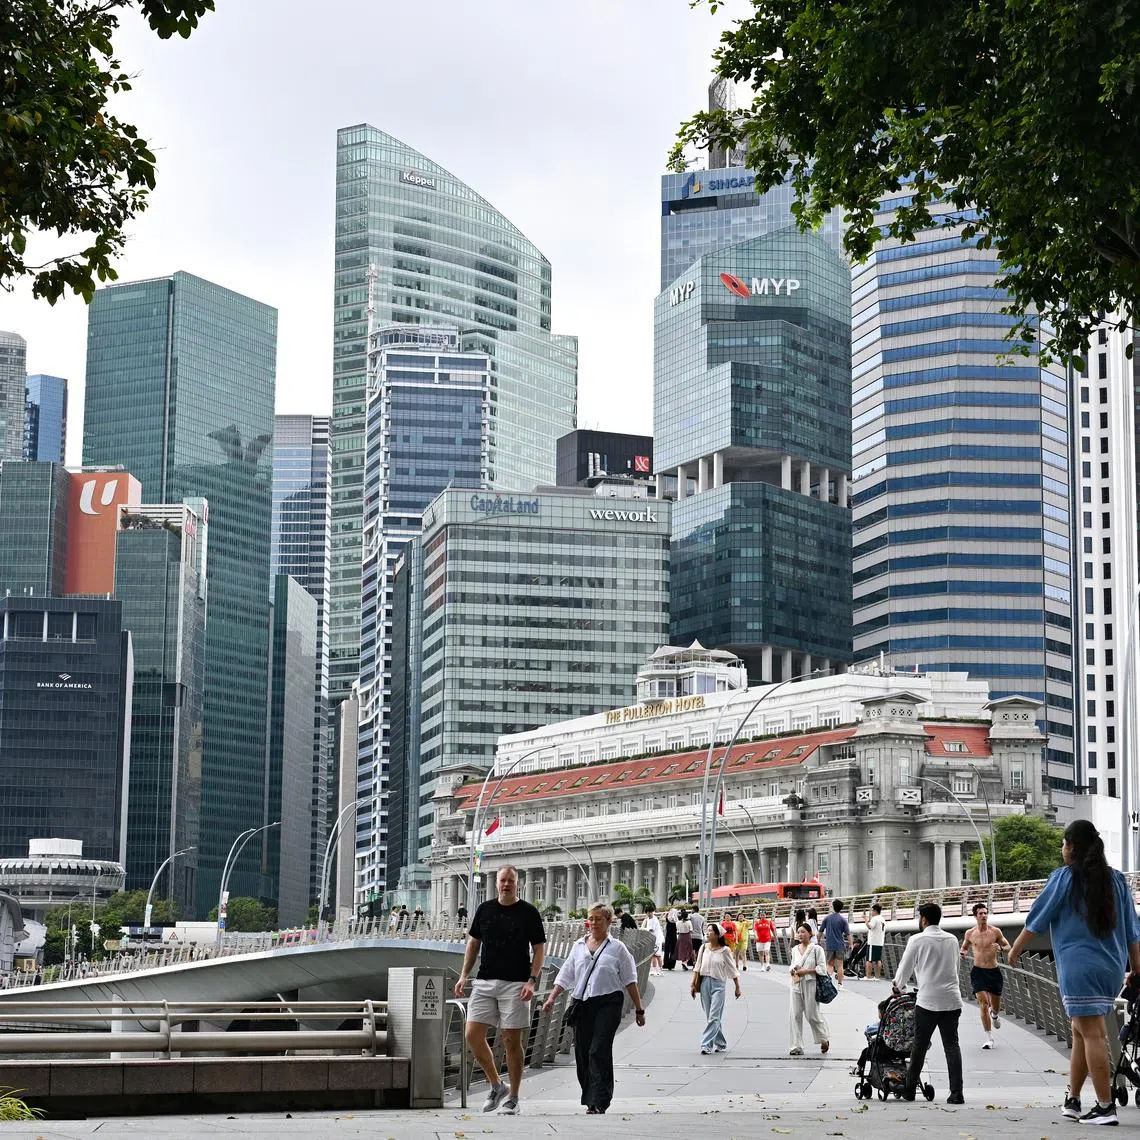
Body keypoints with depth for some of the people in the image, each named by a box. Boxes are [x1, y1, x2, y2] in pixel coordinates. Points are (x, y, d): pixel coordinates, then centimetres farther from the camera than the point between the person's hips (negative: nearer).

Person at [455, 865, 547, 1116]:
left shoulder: (529, 913, -1)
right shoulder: (484, 909, 9)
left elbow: (539, 949, -1)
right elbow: (473, 943, 15)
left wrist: (532, 980, -13)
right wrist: (464, 976, 7)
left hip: (515, 983, -4)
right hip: (485, 982, 4)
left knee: (511, 1041, -2)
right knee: (473, 1035, -4)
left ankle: (512, 1098, 8)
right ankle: (496, 1086, 13)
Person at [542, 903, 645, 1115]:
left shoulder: (617, 948, 5)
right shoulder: (579, 946, 15)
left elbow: (630, 980, 7)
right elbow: (565, 975, 14)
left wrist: (639, 1009, 7)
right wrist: (552, 998, 2)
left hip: (608, 1004, -4)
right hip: (582, 1004, 5)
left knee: (599, 1052, -15)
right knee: (582, 1053, 4)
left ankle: (597, 1103, -16)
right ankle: (592, 1100, 15)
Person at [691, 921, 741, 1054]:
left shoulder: (724, 951, -5)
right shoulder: (704, 948, 6)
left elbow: (733, 970, 1)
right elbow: (697, 968, 10)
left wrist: (737, 987, 3)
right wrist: (692, 984, 5)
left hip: (718, 984, -5)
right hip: (704, 983, 5)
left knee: (713, 1017, -10)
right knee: (710, 1017, 9)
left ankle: (706, 1045, -13)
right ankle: (721, 1044, 21)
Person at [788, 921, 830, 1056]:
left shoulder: (816, 949, -6)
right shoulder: (794, 950, 11)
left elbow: (822, 968, -9)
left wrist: (805, 971, -15)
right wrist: (793, 972, 1)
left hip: (810, 984, -5)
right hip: (796, 985, 5)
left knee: (812, 1014, 2)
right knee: (794, 1014, -1)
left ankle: (824, 1039, 27)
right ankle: (797, 1046, 3)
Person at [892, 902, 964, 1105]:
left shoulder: (917, 940, -3)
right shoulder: (952, 939, 11)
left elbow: (905, 966, 6)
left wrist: (897, 986, 25)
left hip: (927, 1001, -3)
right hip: (952, 1000, 3)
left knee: (919, 1046, 7)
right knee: (952, 1045, 3)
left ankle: (909, 1090, 14)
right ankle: (956, 1093, -5)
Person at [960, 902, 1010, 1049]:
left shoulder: (995, 932, -2)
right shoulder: (970, 934, 1)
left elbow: (1008, 947, 5)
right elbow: (965, 947, 18)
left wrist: (1000, 948, -18)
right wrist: (963, 953, -5)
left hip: (994, 971, 1)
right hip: (978, 971, -1)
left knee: (996, 1006, 11)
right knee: (983, 1003, -13)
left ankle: (995, 1015, 51)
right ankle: (989, 1038, -7)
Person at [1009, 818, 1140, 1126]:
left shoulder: (1065, 878, -4)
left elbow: (1037, 919, 1)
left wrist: (1016, 948, 14)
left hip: (1079, 969, -6)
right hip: (1112, 969, 6)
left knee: (1092, 1034, -7)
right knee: (1081, 1032, 16)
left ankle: (1105, 1107, -10)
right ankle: (1072, 1100, 20)